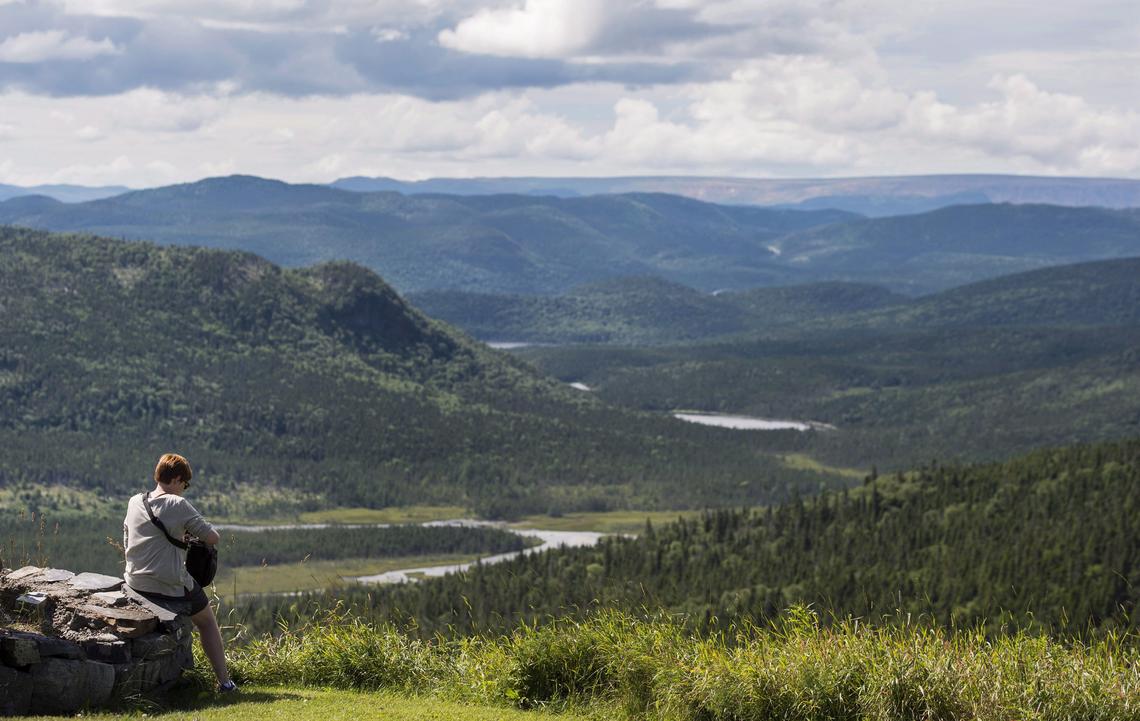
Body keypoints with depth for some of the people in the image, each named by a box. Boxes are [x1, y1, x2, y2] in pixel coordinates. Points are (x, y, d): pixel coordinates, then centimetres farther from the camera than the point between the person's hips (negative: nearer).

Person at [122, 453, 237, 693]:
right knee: (207, 621, 19)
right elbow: (213, 538, -11)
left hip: (135, 584, 6)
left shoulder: (134, 502, 5)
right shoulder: (178, 505, -13)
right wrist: (190, 533, 12)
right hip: (171, 587, -6)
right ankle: (224, 681, 13)